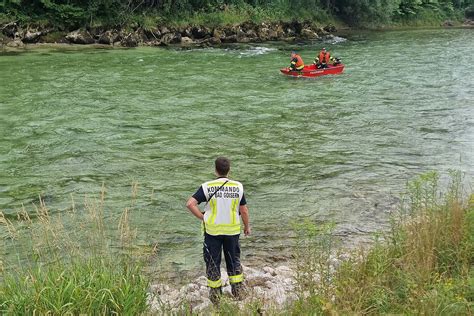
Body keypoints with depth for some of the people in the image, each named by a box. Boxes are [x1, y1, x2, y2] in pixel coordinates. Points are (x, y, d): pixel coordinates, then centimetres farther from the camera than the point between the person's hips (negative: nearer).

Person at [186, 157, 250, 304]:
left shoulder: (207, 187, -11)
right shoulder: (238, 187, -8)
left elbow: (190, 204, -18)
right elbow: (244, 210, -3)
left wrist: (203, 218, -7)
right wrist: (247, 227, 12)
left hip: (212, 230, -1)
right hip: (232, 230, 1)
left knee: (213, 261, 13)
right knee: (234, 259, 19)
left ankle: (215, 294, 21)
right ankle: (238, 291, 26)